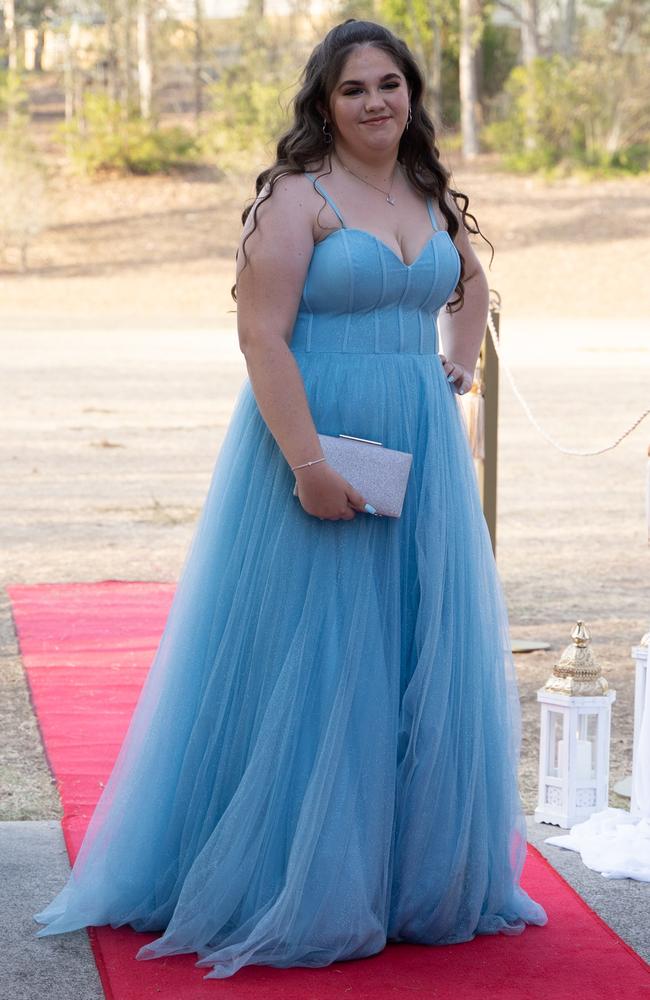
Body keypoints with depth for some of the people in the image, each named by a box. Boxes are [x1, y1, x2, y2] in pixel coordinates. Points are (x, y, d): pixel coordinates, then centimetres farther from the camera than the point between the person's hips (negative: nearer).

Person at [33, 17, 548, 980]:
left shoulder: (434, 197, 11)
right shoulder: (299, 196, -9)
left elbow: (469, 282, 32)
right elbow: (261, 335, -17)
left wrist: (459, 362, 14)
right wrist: (308, 461, -23)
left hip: (420, 455, 7)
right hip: (318, 441, -7)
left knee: (422, 662, 11)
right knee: (310, 663, -1)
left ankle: (418, 873, 23)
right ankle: (295, 887, 9)